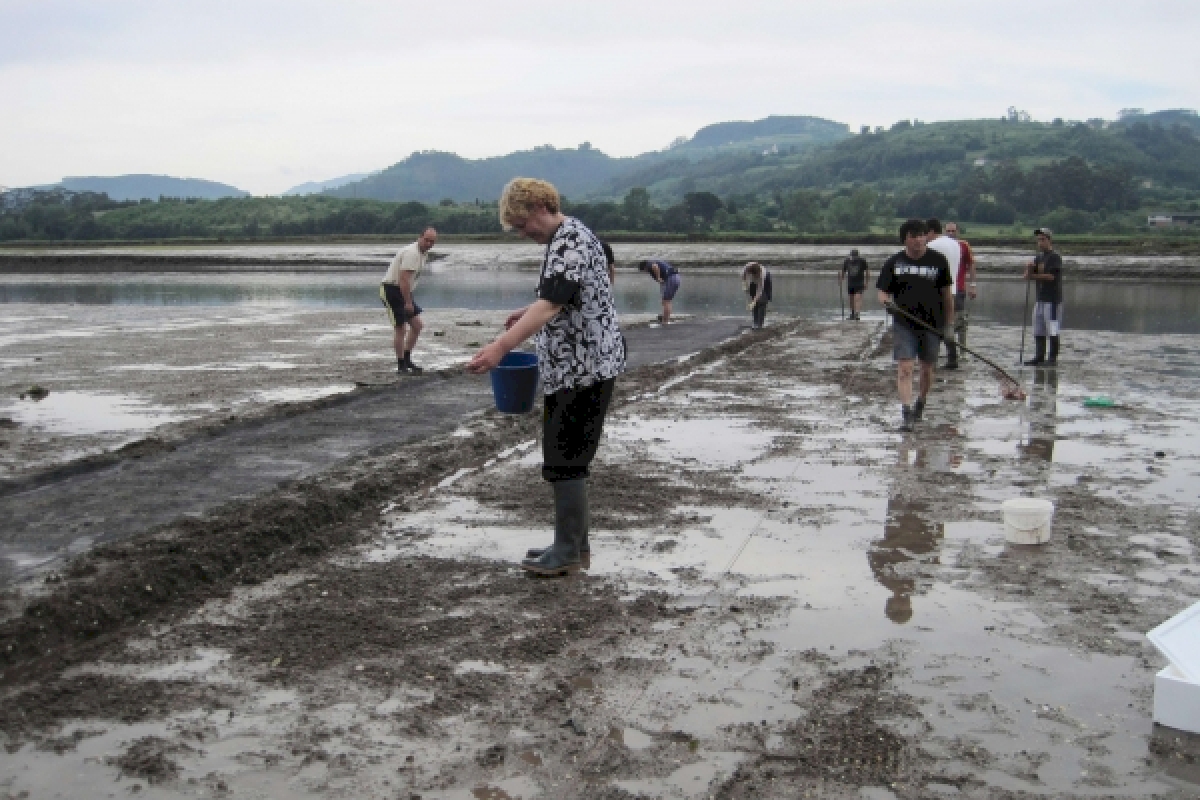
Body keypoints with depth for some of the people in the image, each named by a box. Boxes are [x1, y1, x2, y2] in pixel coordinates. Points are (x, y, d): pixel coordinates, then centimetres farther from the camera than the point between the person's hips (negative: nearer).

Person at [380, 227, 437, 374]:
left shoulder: (423, 253, 12)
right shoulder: (412, 253, -20)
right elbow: (403, 279, -27)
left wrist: (410, 300, 17)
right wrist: (408, 302, -26)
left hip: (403, 292, 10)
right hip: (392, 290, -10)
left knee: (417, 325, 9)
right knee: (401, 329, -7)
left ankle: (406, 360, 18)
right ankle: (401, 365, 2)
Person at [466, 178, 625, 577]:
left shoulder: (571, 242, -18)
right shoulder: (566, 237, 15)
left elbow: (551, 305, -33)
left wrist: (501, 345, -42)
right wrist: (527, 312, 30)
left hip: (583, 368, -11)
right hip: (574, 366, 11)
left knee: (564, 459, -6)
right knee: (568, 456, 14)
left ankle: (568, 550, 3)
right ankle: (575, 541, 23)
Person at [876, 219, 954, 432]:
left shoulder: (938, 261, 3)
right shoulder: (894, 263, 3)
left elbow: (946, 293, 8)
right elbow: (883, 292, 7)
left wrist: (949, 322, 8)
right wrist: (886, 301, -17)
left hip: (931, 324, 1)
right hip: (903, 324, -1)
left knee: (927, 369, 12)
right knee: (904, 368, -11)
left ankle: (921, 401, 37)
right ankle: (906, 412, -13)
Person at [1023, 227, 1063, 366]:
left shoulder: (1055, 258, -8)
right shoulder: (1038, 257, 15)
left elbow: (1051, 276, -17)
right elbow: (1027, 276, 11)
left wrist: (1034, 276, -6)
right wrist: (1029, 268, -11)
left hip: (1052, 299, -8)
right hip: (1040, 298, 8)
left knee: (1052, 330, -4)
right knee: (1038, 330, 10)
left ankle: (1053, 358, 0)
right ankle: (1039, 357, 16)